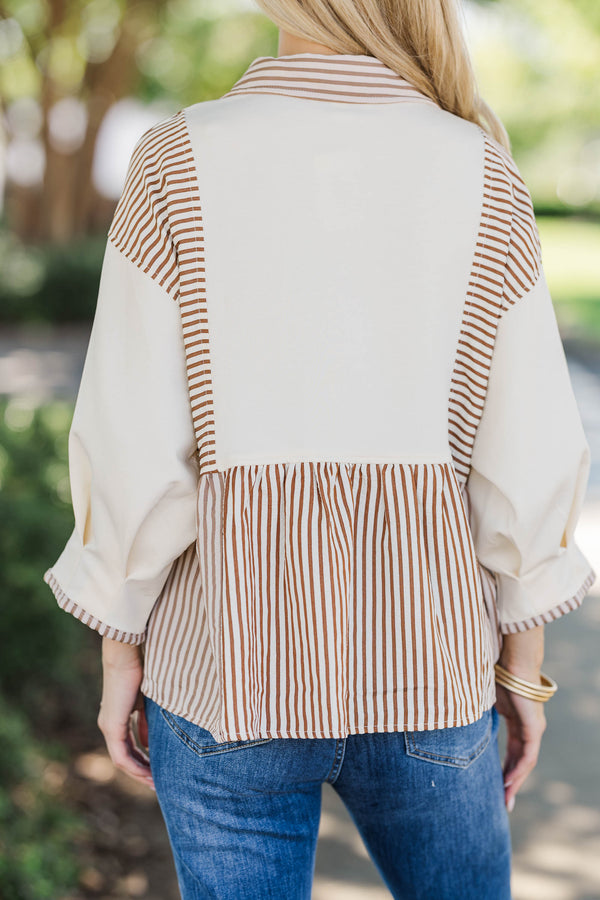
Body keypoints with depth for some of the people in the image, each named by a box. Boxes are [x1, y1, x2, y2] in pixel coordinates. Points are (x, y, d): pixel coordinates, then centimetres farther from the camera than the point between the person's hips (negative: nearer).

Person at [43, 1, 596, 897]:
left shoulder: (177, 165, -10)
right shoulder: (483, 177, -7)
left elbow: (135, 448, -11)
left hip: (231, 662, -1)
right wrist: (525, 661, 7)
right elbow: (525, 454, -6)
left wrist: (121, 648, 2)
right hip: (417, 668, 1)